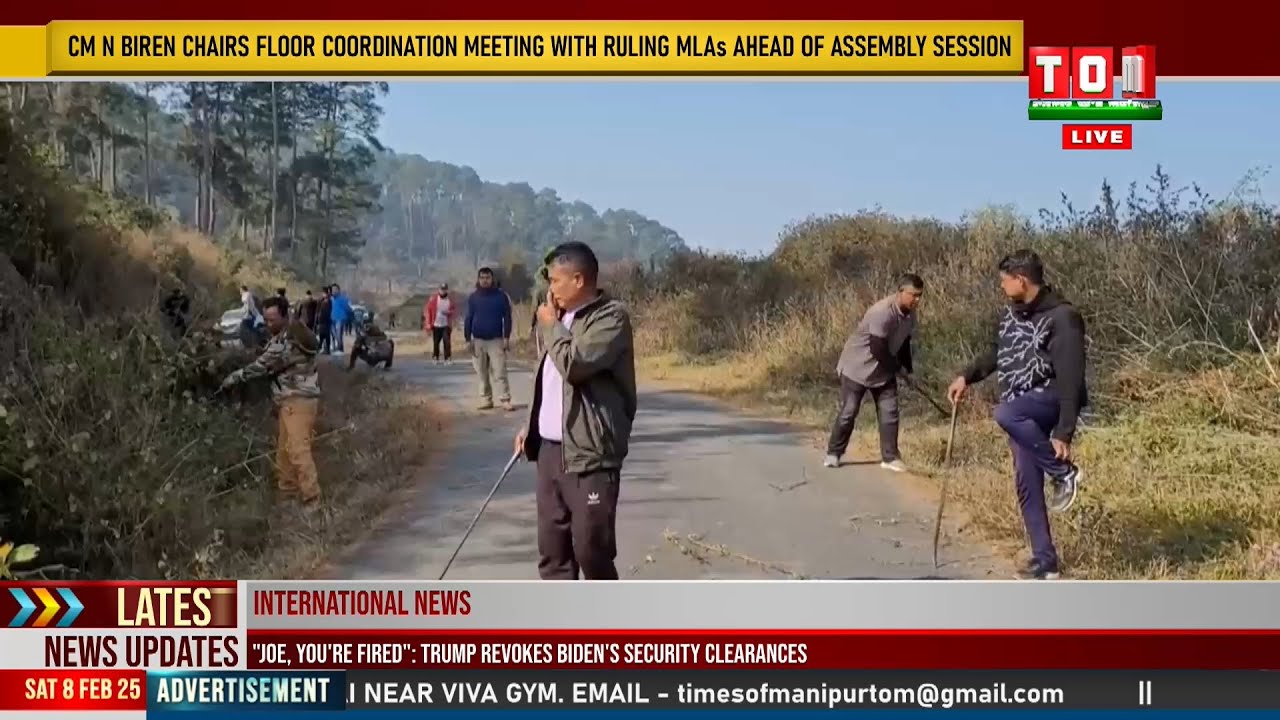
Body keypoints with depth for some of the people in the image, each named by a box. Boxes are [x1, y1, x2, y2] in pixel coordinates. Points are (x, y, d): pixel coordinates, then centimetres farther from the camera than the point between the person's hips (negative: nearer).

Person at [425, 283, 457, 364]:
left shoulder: (450, 299, 2)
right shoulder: (433, 299, -2)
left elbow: (455, 311, 7)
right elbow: (427, 311, 0)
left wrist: (449, 312, -16)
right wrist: (428, 324, -4)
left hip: (446, 325, 0)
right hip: (436, 325, 0)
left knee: (447, 342, -10)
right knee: (436, 343, 6)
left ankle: (448, 358, -6)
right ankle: (436, 358, 20)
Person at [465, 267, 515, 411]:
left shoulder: (501, 296, 0)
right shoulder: (473, 297, 5)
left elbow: (507, 317, 0)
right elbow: (468, 319, 7)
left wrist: (506, 338, -7)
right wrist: (468, 339, 1)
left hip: (496, 340, -2)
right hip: (478, 340, 3)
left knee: (500, 373, -8)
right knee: (482, 374, 6)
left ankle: (505, 401, -8)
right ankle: (486, 400, 13)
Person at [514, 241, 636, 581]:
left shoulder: (611, 317, -12)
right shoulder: (563, 316, 16)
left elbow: (573, 364, -24)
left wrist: (550, 326, -8)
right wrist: (531, 425, 18)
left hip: (590, 453, -8)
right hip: (550, 449, 8)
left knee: (591, 549, -6)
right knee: (552, 550, 10)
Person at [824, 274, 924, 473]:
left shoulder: (910, 313, -4)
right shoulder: (882, 312, -31)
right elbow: (878, 350, -29)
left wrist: (907, 369, 3)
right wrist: (898, 367, -14)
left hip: (885, 369, 7)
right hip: (858, 367, -7)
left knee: (889, 413, 0)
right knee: (848, 412, 0)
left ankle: (890, 457, 8)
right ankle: (833, 453, 15)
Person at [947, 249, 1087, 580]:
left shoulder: (1062, 317, -17)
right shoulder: (1009, 315, 7)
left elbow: (1070, 379, -22)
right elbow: (996, 352, 26)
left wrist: (1064, 432, -27)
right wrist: (967, 376, 9)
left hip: (1050, 399, -8)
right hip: (1023, 413, 8)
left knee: (1005, 414, -37)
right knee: (1027, 485, 5)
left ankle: (1064, 472, -19)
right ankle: (1044, 559, 15)